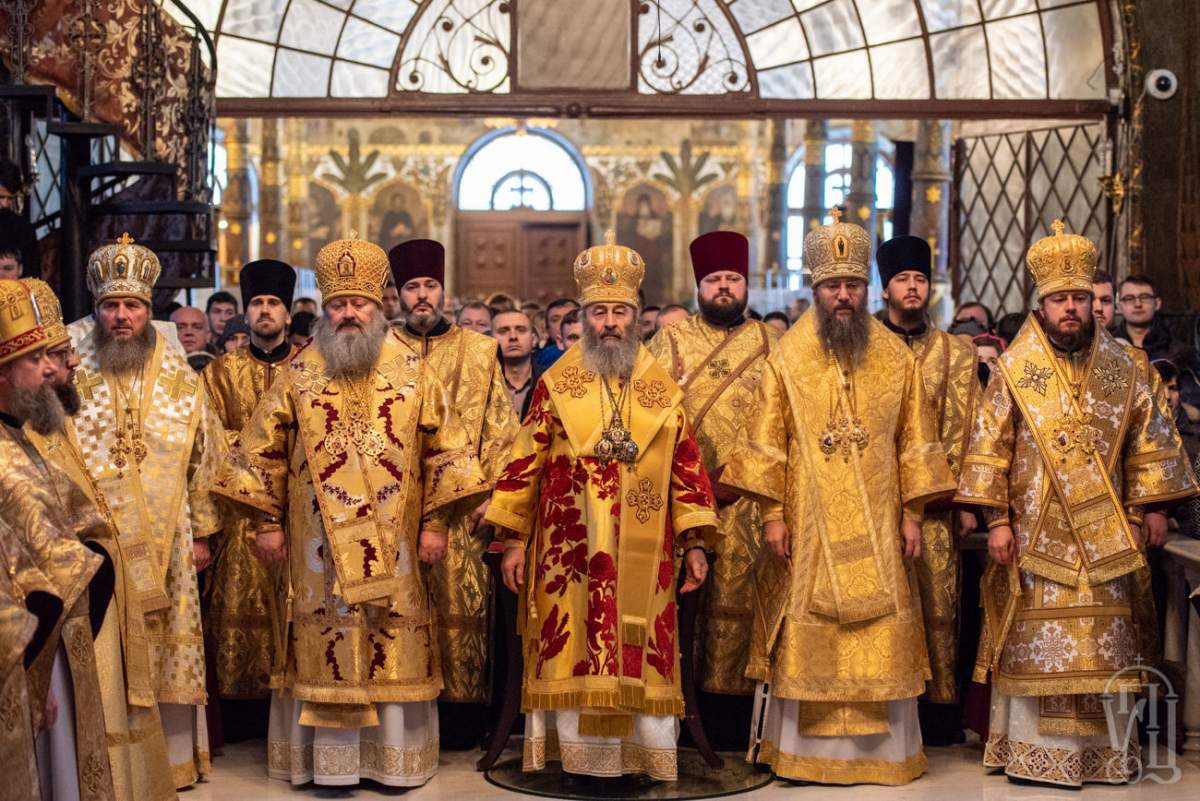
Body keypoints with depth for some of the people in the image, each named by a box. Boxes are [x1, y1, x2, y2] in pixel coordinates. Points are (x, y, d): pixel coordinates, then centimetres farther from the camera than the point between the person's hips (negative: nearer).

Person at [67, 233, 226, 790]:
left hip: (164, 545, 2)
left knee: (168, 656, 9)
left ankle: (173, 758, 22)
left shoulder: (177, 376, 5)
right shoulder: (70, 372, -2)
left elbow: (203, 456, 11)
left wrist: (202, 531, 10)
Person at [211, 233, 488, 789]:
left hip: (391, 540, 1)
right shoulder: (298, 373, 2)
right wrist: (268, 522, 2)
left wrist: (433, 522, -1)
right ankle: (331, 760, 13)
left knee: (394, 643, 5)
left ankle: (394, 756, 17)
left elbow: (444, 450, 4)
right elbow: (263, 450, 5)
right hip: (319, 540, 0)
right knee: (325, 643, 3)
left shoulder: (412, 372, 2)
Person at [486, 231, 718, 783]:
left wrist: (695, 542, 1)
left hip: (644, 551, 1)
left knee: (641, 654, 4)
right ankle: (576, 756, 10)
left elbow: (686, 466, 6)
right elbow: (526, 462, 2)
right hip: (570, 550, -1)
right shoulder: (556, 384, 3)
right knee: (573, 649, 1)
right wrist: (513, 540, -1)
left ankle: (639, 754, 14)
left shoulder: (662, 389, 7)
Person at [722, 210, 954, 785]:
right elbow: (766, 443, 0)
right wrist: (772, 514, -6)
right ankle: (805, 751, 13)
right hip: (809, 527, -1)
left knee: (881, 640, 4)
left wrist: (911, 514, 2)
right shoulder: (787, 357, 0)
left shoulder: (896, 358, 5)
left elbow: (915, 443, 7)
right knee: (808, 642, 3)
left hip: (876, 530, 1)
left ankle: (883, 749, 16)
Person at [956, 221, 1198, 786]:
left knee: (1105, 644, 7)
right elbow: (989, 449, -3)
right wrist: (998, 520, -8)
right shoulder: (1014, 370, -2)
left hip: (1105, 536, 3)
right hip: (1036, 533, -2)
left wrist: (1153, 507, 4)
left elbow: (1149, 442, 9)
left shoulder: (1123, 367, 5)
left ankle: (1107, 749, 18)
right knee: (1038, 643, 0)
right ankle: (1035, 750, 9)